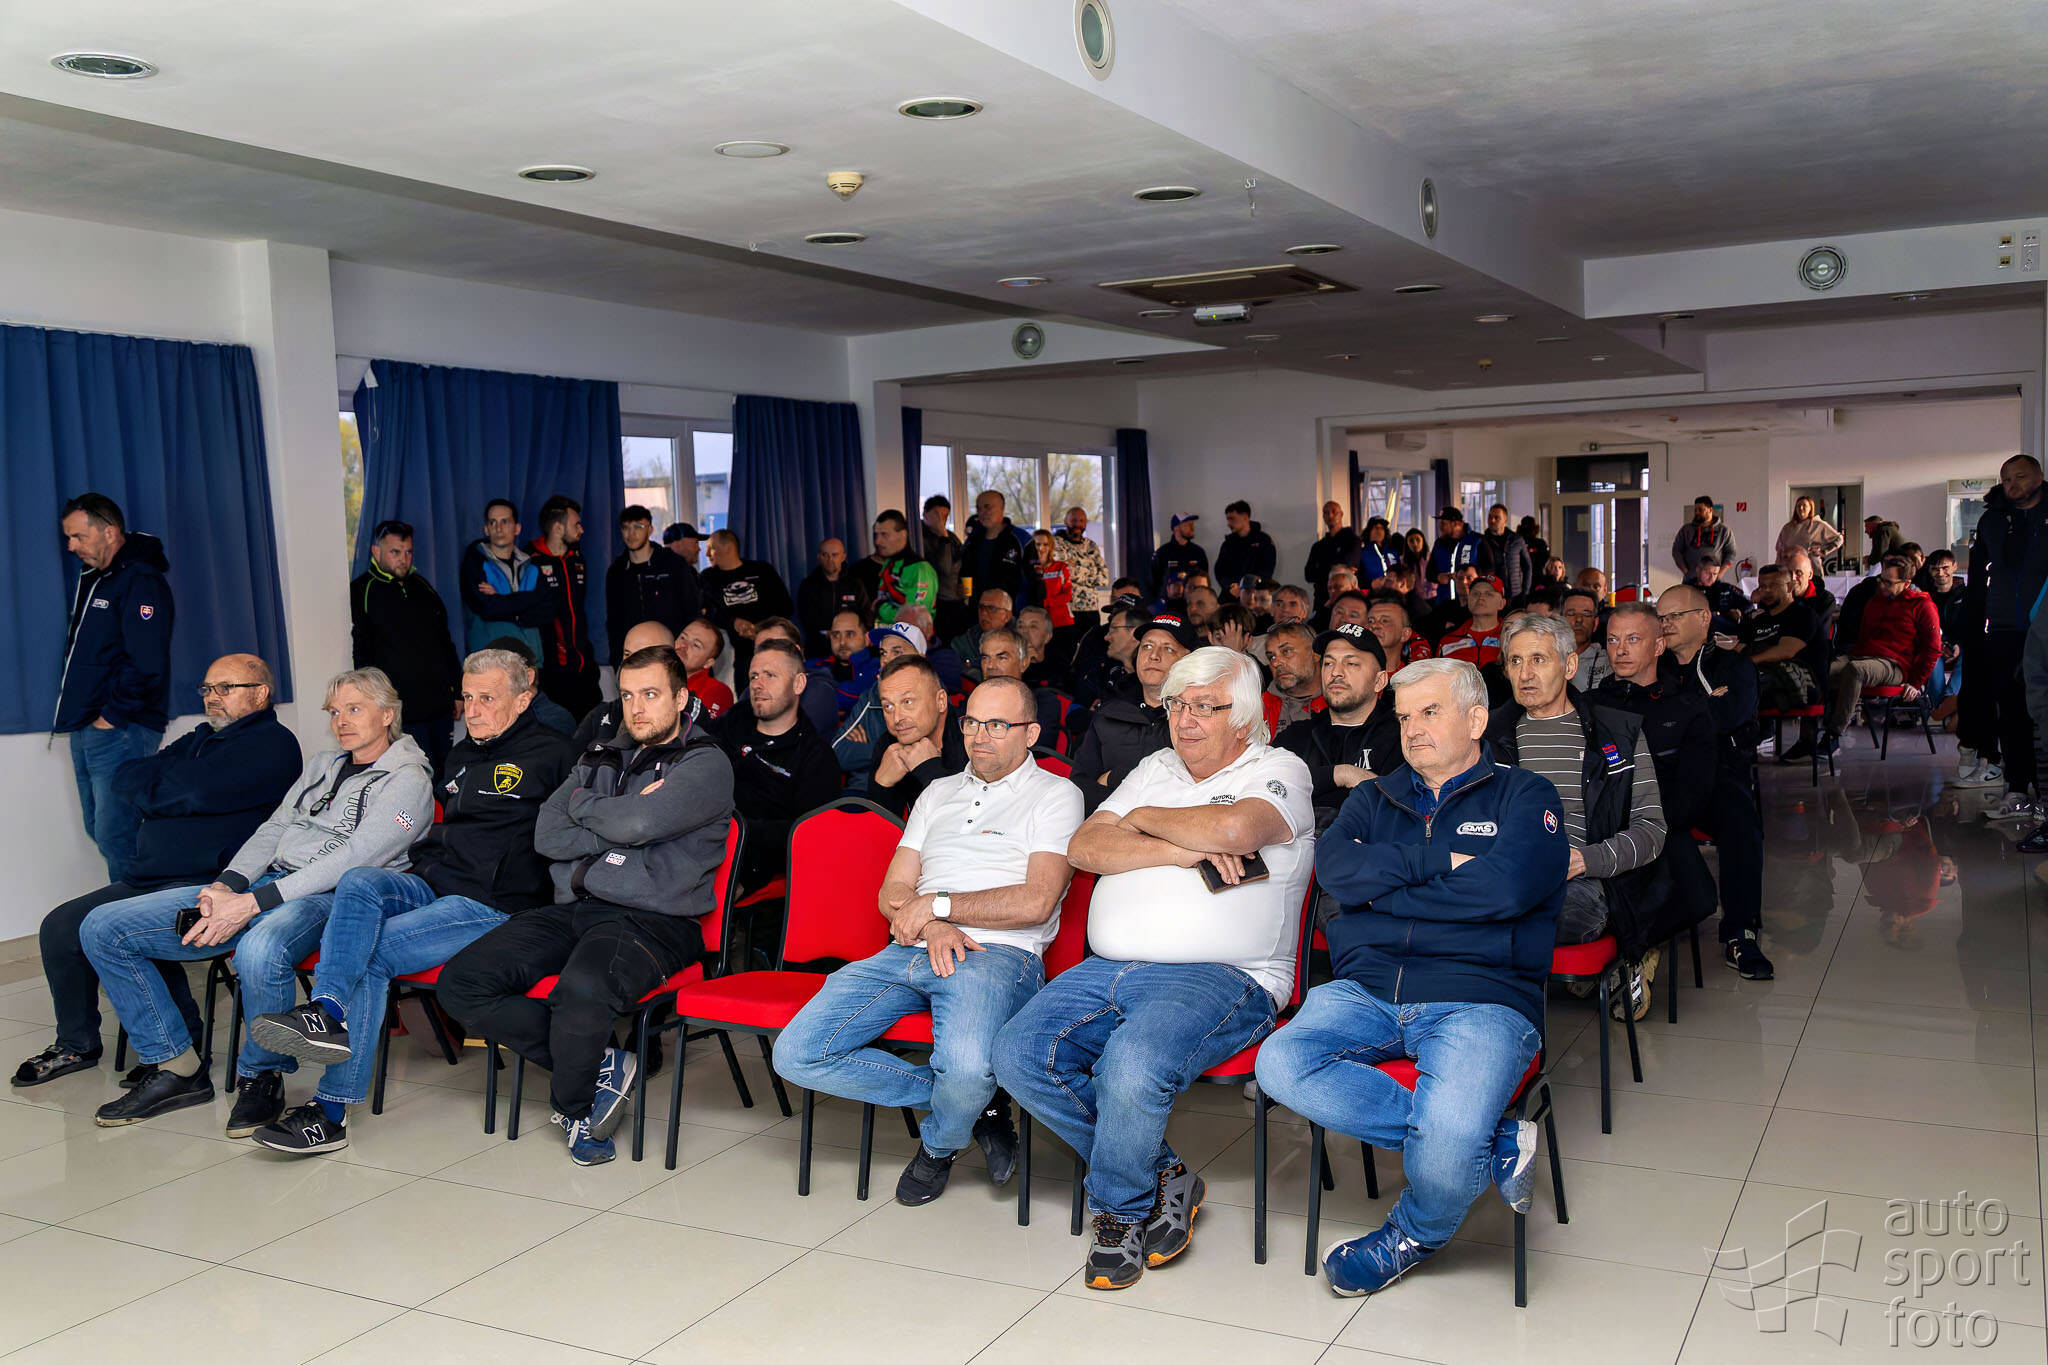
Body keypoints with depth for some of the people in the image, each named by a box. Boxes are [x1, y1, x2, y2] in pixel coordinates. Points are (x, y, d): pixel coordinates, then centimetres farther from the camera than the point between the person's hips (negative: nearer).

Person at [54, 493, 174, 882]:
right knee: (99, 831, 13)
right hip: (86, 730, 10)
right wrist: (74, 713, 13)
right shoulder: (90, 578, 17)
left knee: (115, 837, -10)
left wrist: (111, 716, -16)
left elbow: (146, 665, -21)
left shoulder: (140, 582, -13)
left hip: (120, 731, -10)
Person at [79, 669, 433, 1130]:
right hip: (259, 885, 8)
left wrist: (250, 904, -20)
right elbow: (273, 829, 17)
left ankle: (262, 1078, -15)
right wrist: (225, 886, -4)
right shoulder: (322, 764, 24)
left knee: (260, 952, -43)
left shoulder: (408, 780, -2)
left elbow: (351, 860, -14)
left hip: (326, 899, -8)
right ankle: (178, 1068, 3)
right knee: (103, 929, -2)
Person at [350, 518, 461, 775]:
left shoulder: (421, 586, 16)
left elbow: (446, 642, 22)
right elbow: (360, 655, -7)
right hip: (402, 709, -6)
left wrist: (457, 690, 19)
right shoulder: (361, 592, -3)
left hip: (441, 705, 6)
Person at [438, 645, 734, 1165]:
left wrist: (583, 804, 2)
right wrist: (618, 825, -4)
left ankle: (573, 1103, -5)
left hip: (653, 921, -7)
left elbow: (636, 824, -17)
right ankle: (601, 1065, -4)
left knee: (583, 989, -38)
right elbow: (547, 836, 8)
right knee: (461, 982, -13)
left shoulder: (706, 764, 0)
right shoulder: (602, 759, 21)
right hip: (574, 910, 7)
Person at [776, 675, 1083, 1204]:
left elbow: (1036, 902, -6)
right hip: (908, 952, 6)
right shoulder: (939, 793, 25)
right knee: (796, 1054, -16)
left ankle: (938, 1142, 2)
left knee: (967, 1068, -38)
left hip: (999, 955, -5)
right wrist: (931, 928, -6)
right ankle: (974, 1104, -2)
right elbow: (892, 894, 16)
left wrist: (936, 904, -4)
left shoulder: (1056, 795, 8)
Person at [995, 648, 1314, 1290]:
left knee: (1133, 1064, -34)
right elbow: (1084, 847, 8)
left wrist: (1148, 820, 0)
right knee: (1019, 1054, -16)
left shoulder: (1279, 770, 7)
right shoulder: (1156, 769, 23)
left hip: (1224, 977, -6)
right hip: (1110, 969, 6)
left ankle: (1122, 1208, -4)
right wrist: (1184, 848, -6)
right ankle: (1164, 1175, -1)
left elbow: (1235, 828, -18)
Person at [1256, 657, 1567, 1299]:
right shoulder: (1376, 799, 22)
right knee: (1282, 1064, -26)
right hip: (1367, 990, 4)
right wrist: (1442, 860, -4)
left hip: (1480, 998, -4)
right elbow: (1334, 865, 1)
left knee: (1449, 1136, -32)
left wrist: (1384, 888, -2)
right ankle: (1494, 1144, -15)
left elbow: (1506, 887, -10)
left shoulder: (1523, 796, 11)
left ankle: (1413, 1234, 5)